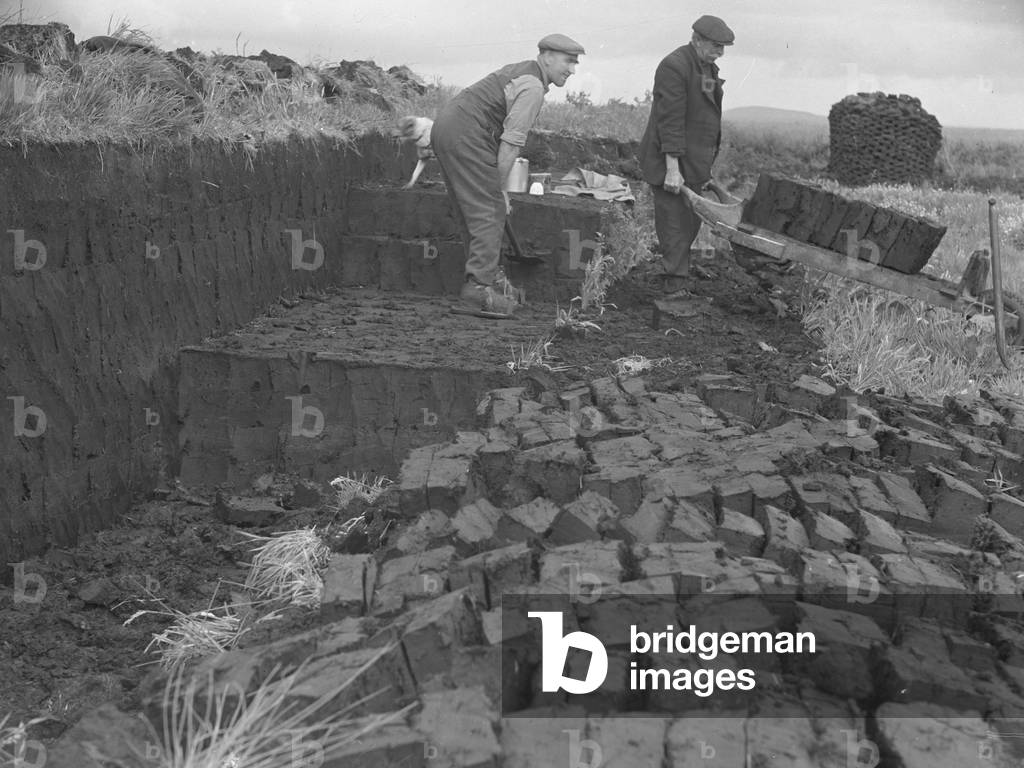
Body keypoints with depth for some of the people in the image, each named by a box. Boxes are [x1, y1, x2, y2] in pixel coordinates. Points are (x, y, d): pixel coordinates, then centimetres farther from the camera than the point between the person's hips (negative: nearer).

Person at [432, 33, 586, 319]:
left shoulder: (517, 71, 22)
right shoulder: (533, 87, -10)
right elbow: (512, 142, -14)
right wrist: (499, 187, -8)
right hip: (465, 136, -10)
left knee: (474, 211, 16)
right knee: (489, 212, -9)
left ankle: (488, 276, 24)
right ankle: (477, 291, -14)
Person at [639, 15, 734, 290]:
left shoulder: (708, 67, 14)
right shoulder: (675, 66, -16)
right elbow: (670, 120, -20)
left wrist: (707, 163, 20)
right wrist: (672, 169, -23)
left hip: (693, 164, 9)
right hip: (669, 163, -9)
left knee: (691, 223, 11)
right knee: (675, 226, -6)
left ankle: (676, 273, 20)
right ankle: (675, 285, -1)